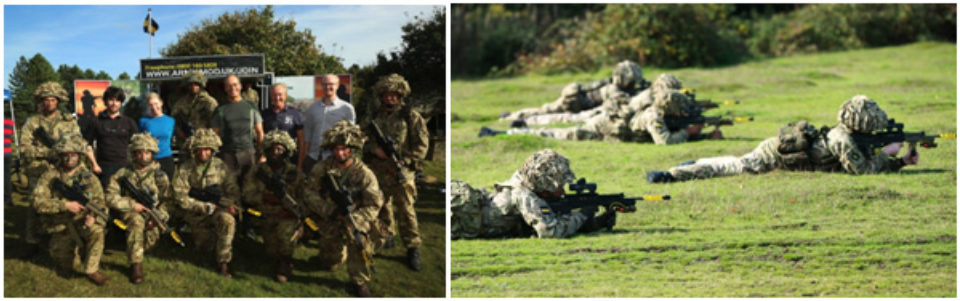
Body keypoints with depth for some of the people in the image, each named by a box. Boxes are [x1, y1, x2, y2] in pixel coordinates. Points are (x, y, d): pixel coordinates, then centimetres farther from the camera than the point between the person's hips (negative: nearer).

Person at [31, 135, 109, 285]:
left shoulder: (89, 178, 0)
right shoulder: (49, 177, -4)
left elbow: (101, 205, -4)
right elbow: (38, 203, -16)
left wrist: (94, 217, -27)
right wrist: (65, 205, -26)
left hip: (82, 224, -1)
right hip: (60, 229, 1)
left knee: (96, 230, -32)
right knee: (64, 261, -10)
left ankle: (92, 270, -20)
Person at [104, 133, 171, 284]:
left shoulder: (159, 175, 5)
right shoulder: (124, 174, 0)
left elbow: (166, 201, 2)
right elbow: (110, 197, -6)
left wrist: (157, 217, -16)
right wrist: (132, 205, -16)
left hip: (152, 214, 2)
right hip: (130, 213, -2)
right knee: (137, 221, -35)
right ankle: (136, 264, -33)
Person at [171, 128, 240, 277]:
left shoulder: (219, 166, 0)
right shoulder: (184, 170, -8)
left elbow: (234, 192, 1)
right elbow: (181, 199, -13)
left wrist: (222, 202, -20)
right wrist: (207, 207, -19)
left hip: (217, 209, 0)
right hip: (196, 213, 0)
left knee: (227, 219, -33)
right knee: (207, 246, -7)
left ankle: (223, 262, -21)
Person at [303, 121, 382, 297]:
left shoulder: (364, 174, -17)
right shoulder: (321, 169, -11)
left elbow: (373, 205, -16)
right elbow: (310, 193, -12)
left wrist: (353, 220, -31)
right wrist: (330, 210, -28)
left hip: (354, 218, -3)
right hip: (329, 220, 3)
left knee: (358, 238, -34)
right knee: (330, 264, 11)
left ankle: (360, 281, -12)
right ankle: (341, 250, 48)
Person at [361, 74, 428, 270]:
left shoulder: (411, 117, 0)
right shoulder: (375, 118, 13)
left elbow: (421, 145, -4)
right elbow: (364, 141, 17)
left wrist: (403, 164, -13)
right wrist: (374, 149, -7)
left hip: (401, 172, -5)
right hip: (378, 171, 5)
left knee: (406, 211, -8)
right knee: (381, 208, 14)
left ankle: (413, 249, -4)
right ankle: (385, 238, 30)